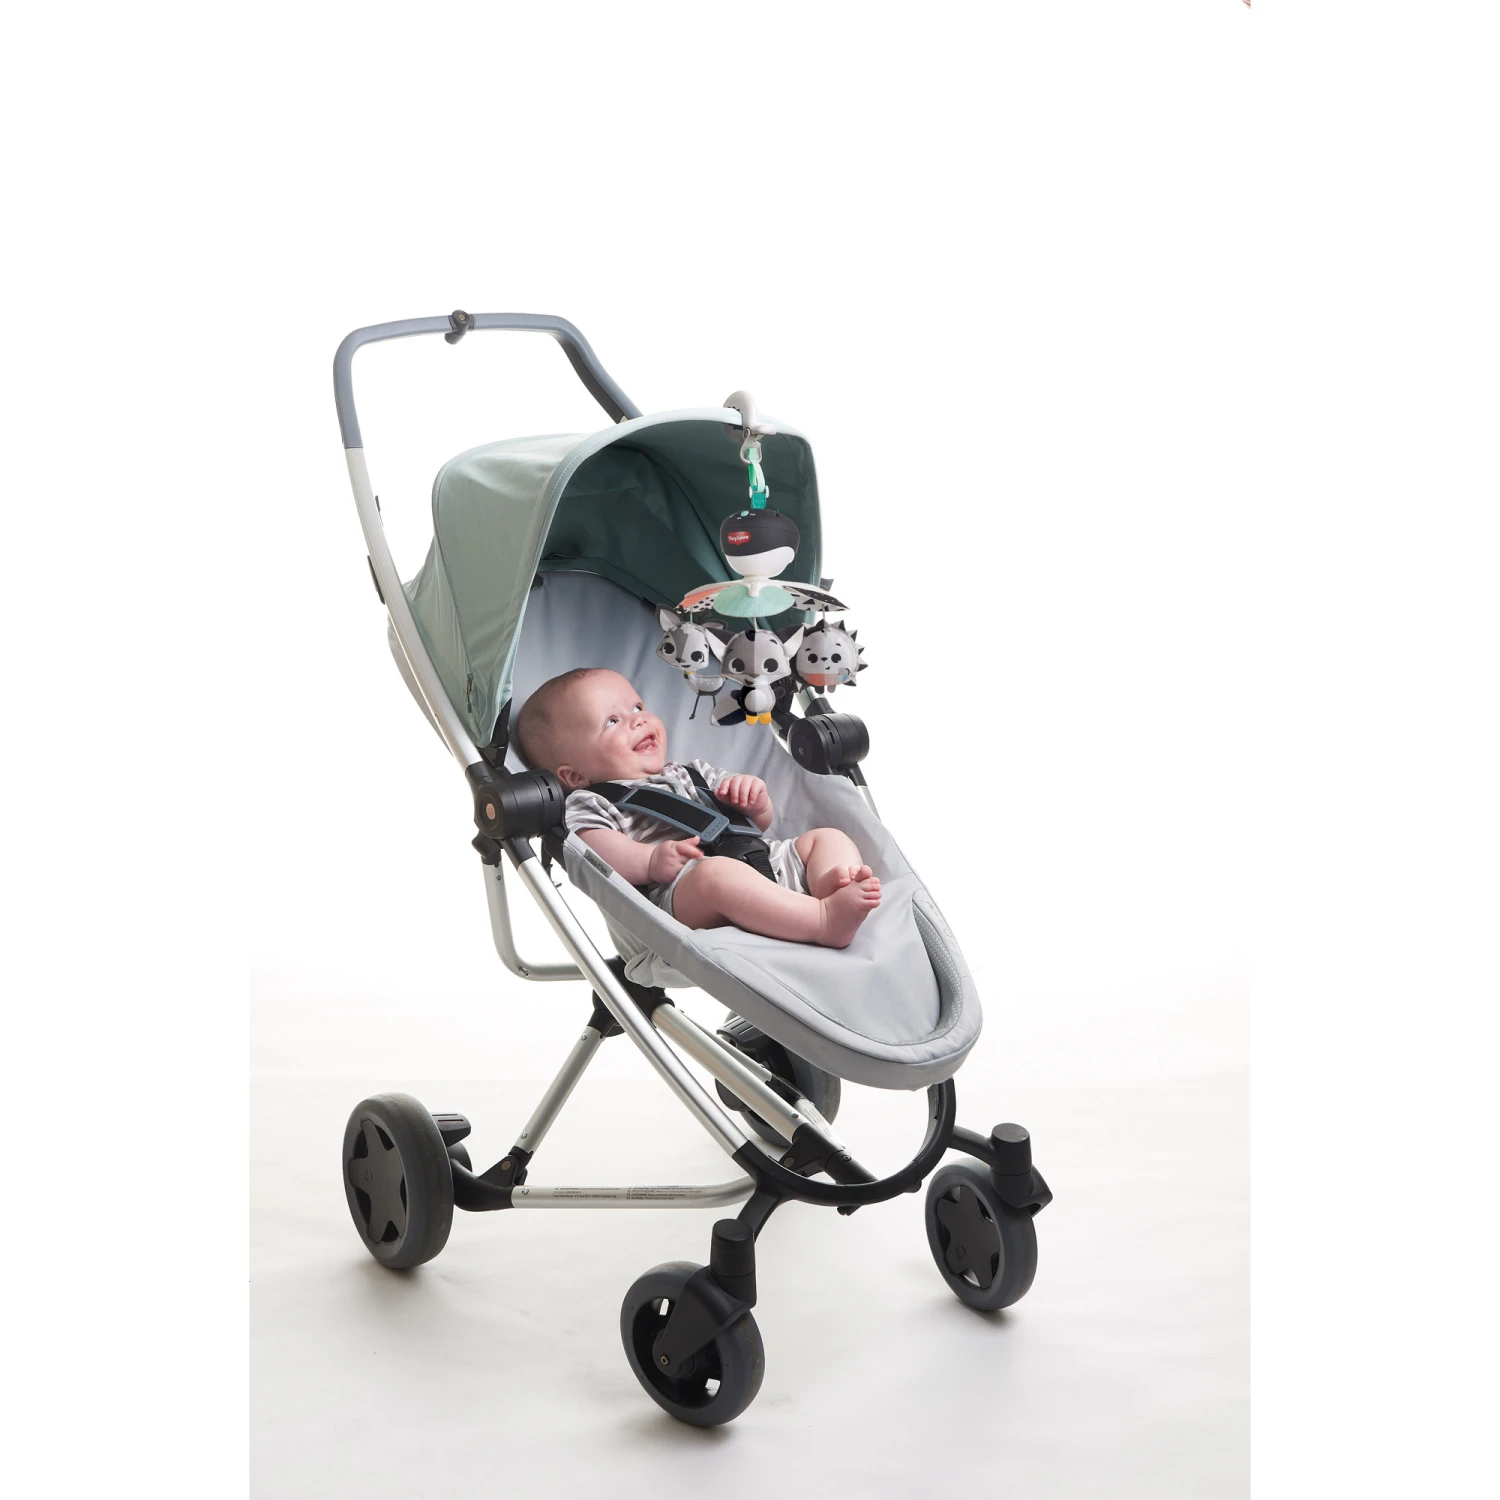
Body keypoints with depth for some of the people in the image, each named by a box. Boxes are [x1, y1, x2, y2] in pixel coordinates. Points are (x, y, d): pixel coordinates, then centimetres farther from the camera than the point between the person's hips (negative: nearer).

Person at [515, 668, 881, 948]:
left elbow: (761, 822, 33)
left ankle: (833, 882, -36)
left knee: (827, 836, 0)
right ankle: (824, 920, -52)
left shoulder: (692, 775, 35)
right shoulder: (588, 804, 15)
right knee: (716, 872, -38)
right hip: (680, 892, -8)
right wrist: (650, 861, -26)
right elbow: (595, 849, -7)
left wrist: (756, 801, 9)